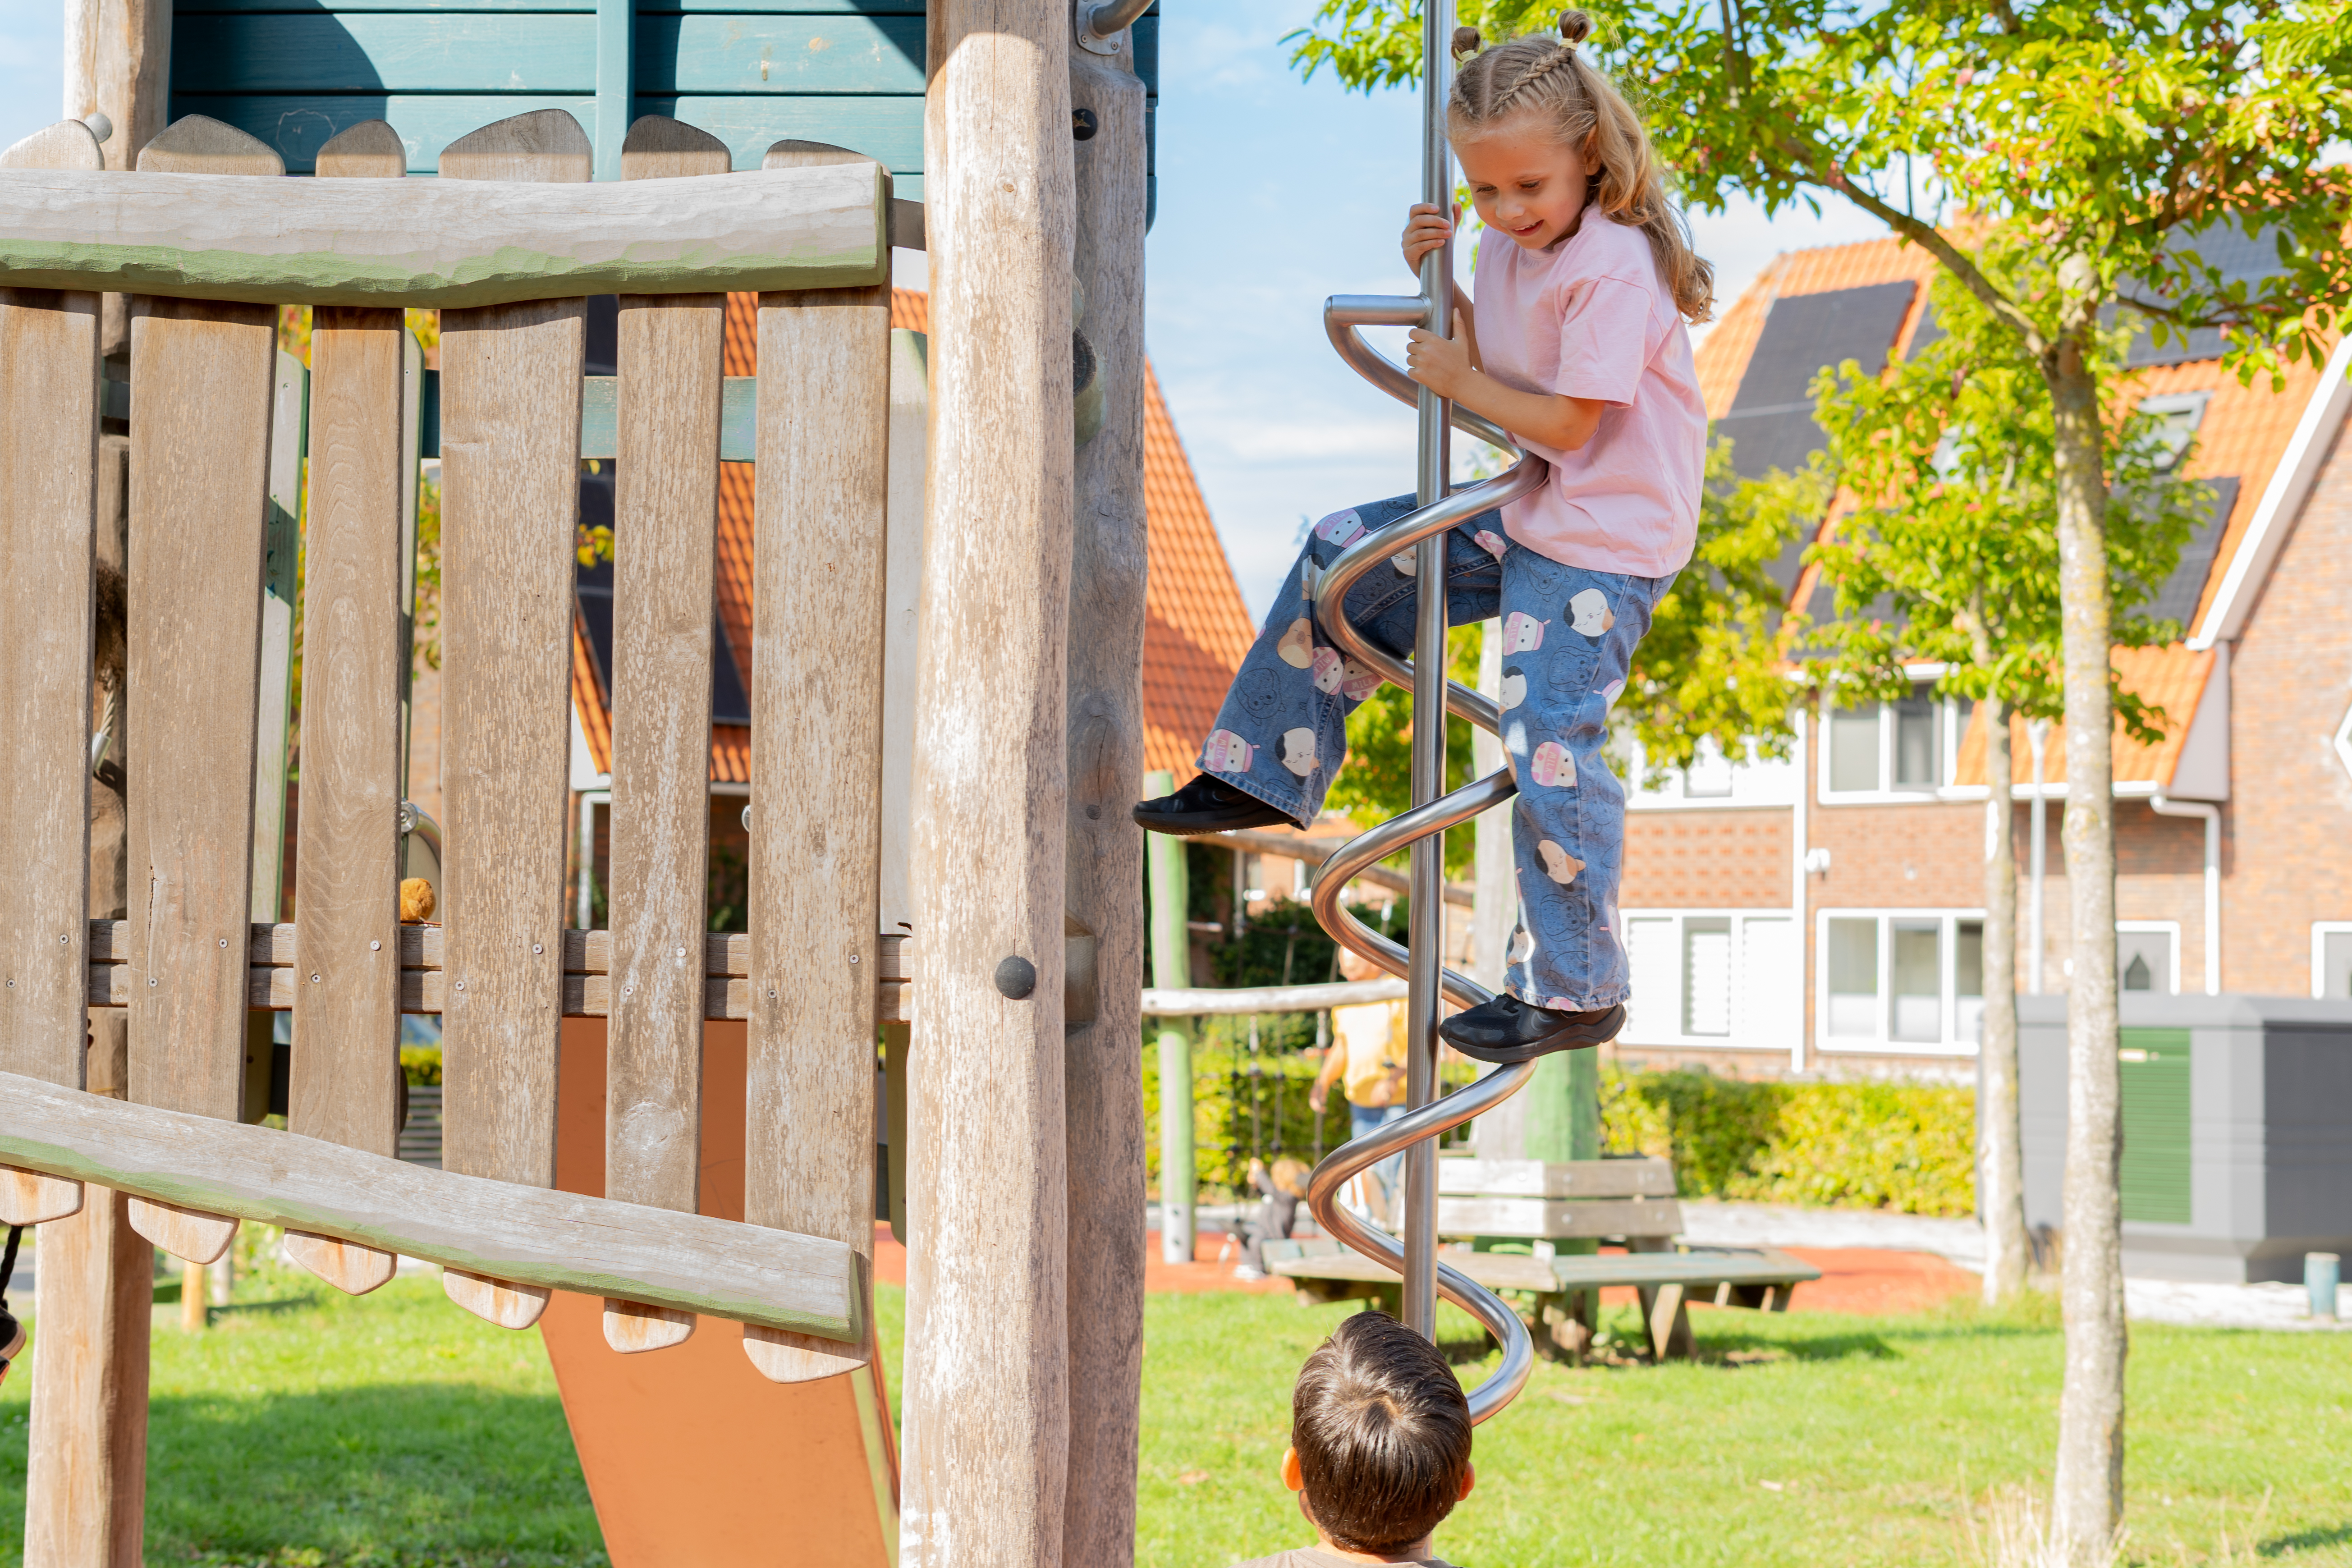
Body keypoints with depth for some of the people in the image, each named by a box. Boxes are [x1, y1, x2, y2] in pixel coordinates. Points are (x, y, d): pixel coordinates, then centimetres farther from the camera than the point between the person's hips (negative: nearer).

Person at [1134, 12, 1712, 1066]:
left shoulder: (1614, 267, -23)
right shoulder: (1508, 247, 4)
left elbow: (1567, 424, -23)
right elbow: (1491, 364, 13)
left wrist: (1457, 381, -10)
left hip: (1605, 543, -9)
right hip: (1525, 516, 9)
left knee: (1547, 752, -13)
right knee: (1345, 555, 12)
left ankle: (1575, 995, -3)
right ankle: (1266, 773, 23)